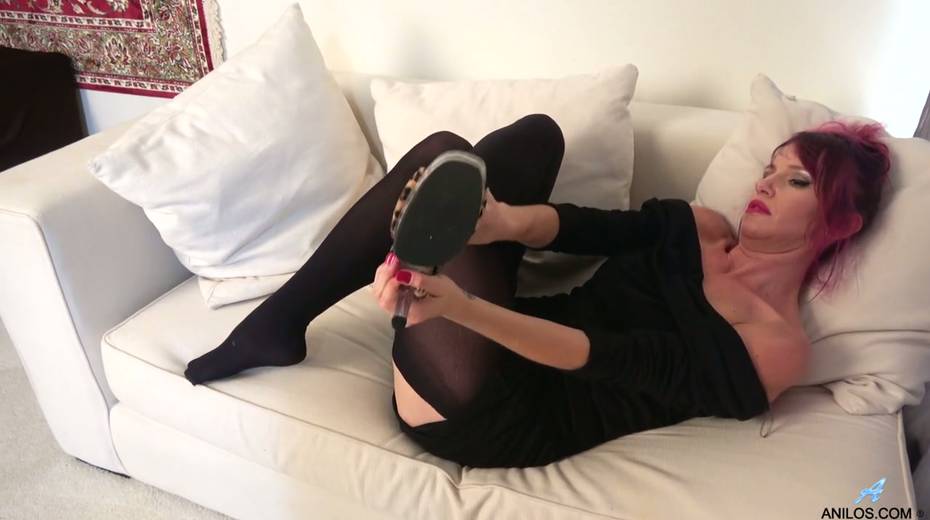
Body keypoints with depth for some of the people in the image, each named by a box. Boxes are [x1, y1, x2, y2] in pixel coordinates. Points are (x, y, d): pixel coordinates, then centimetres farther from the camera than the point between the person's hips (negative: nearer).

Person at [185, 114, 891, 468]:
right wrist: (500, 220, -27)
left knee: (444, 155, -15)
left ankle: (281, 323, 1)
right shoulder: (700, 228, 13)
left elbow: (612, 358, -20)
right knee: (536, 135, -6)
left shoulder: (777, 348, -6)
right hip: (503, 335, 7)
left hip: (488, 416, -7)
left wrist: (463, 307, -34)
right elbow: (584, 227, -5)